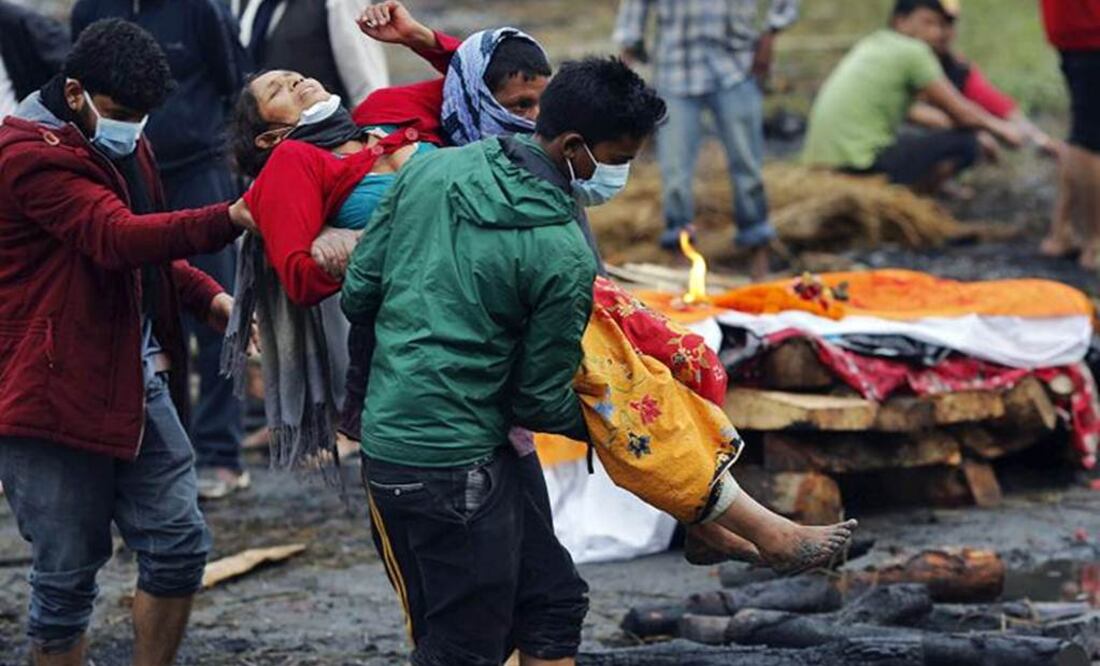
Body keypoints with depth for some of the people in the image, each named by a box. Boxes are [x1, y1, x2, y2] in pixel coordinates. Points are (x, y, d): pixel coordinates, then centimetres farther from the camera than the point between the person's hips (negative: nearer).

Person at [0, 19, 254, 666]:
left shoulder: (122, 145, 14)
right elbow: (117, 238, -31)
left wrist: (209, 297, 6)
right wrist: (230, 220, -42)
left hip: (138, 383, 9)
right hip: (55, 397, -9)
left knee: (180, 541, 8)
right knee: (68, 575, -1)